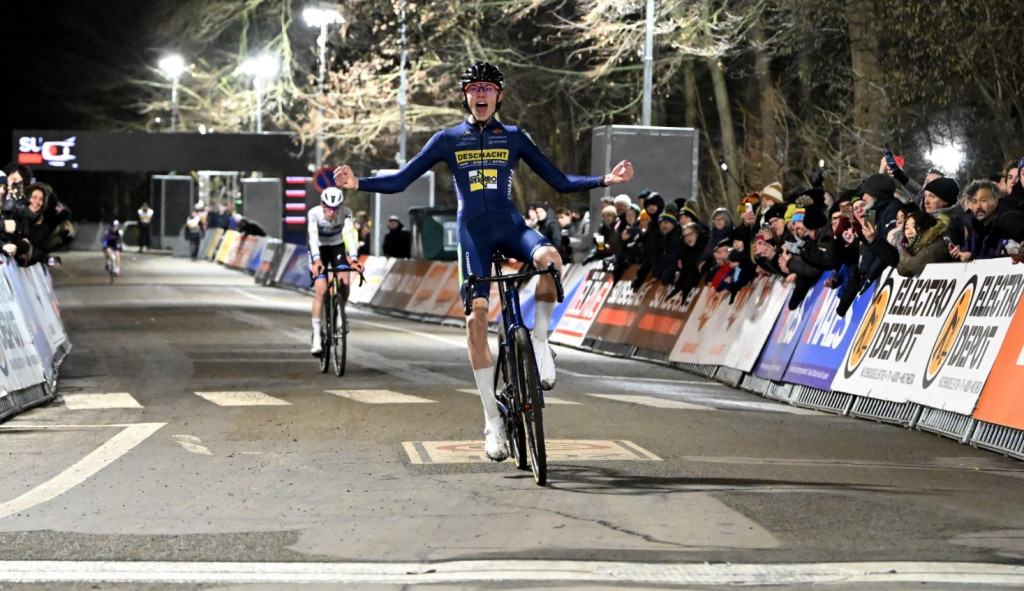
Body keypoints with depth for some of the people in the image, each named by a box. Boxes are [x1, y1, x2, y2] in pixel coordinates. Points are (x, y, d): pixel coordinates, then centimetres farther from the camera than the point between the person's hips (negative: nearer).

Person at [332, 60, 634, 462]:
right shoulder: (448, 140, 8)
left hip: (509, 225, 0)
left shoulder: (514, 139, 10)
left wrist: (605, 180, 0)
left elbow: (560, 182, 11)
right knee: (477, 315, -13)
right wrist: (358, 183, -8)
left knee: (549, 257, -34)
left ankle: (539, 339, -8)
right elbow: (401, 180, 7)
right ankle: (493, 421, -7)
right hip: (473, 231, 0)